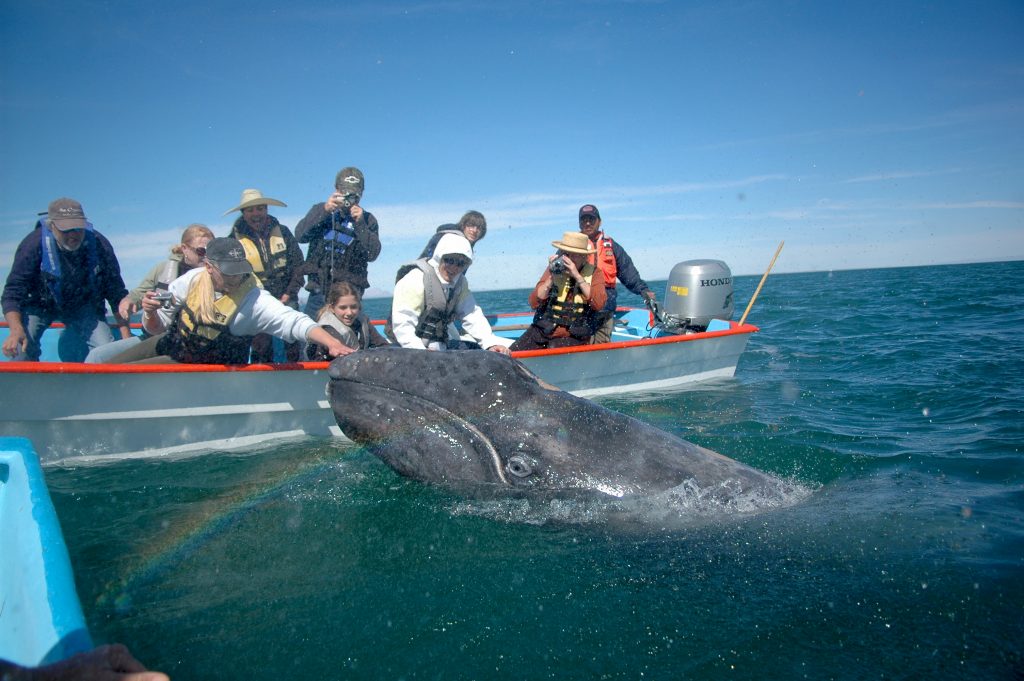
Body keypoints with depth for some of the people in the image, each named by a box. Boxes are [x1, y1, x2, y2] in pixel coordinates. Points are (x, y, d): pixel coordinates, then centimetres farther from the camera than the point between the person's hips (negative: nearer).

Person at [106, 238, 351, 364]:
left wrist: (333, 343, -62)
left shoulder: (254, 300, -31)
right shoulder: (192, 279, -18)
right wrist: (150, 313, -29)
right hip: (171, 341, 4)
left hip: (199, 364, -4)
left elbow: (294, 322, -46)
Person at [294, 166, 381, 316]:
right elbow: (300, 235, -6)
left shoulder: (367, 219, 4)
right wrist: (324, 210, -16)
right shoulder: (320, 211, 10)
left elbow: (372, 254, -8)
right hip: (318, 291, 2)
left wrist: (360, 224, -19)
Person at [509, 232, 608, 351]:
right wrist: (551, 277, -11)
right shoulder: (553, 268, 7)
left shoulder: (594, 273, 2)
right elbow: (534, 303, -1)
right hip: (543, 329, 3)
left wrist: (577, 276, -16)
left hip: (574, 336, -3)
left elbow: (599, 304, -16)